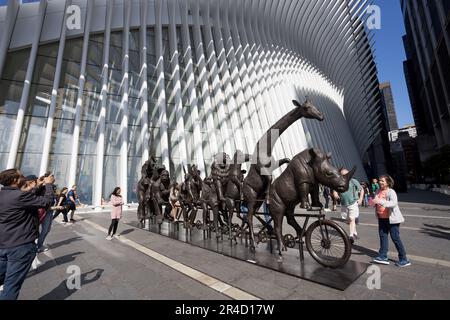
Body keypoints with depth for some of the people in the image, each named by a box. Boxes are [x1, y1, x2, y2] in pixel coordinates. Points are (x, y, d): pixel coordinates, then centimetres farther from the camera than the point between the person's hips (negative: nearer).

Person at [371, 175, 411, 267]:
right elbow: (377, 202, 19)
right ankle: (383, 256, 16)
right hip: (382, 218, 7)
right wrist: (373, 202, -3)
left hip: (392, 218, -7)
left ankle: (404, 260, 17)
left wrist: (380, 201, -42)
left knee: (395, 238, 1)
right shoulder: (379, 191, 5)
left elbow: (394, 203, -32)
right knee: (382, 235, 9)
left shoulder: (391, 192, -16)